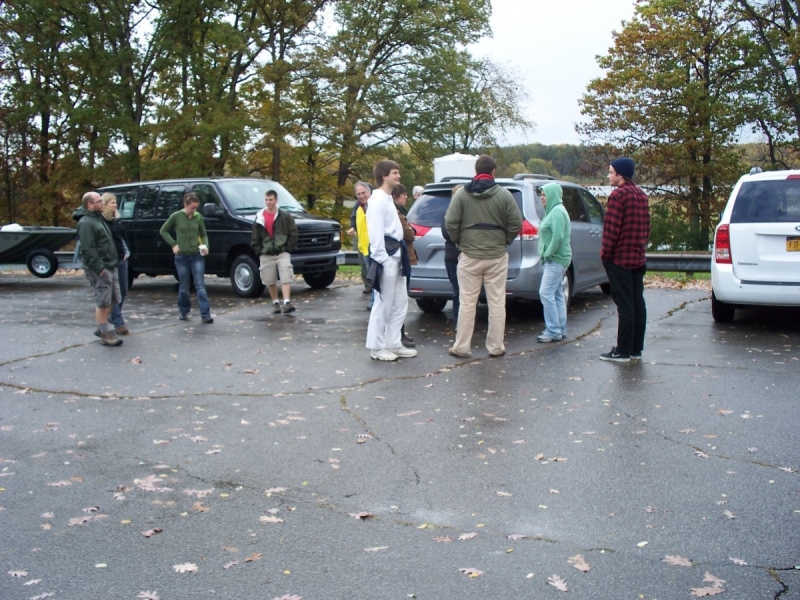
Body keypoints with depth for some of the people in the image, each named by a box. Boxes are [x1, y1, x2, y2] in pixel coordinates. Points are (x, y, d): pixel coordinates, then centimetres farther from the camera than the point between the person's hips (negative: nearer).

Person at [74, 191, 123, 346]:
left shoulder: (98, 218, 18)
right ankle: (105, 334, -1)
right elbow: (88, 249, -21)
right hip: (98, 269, -10)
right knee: (103, 301, -6)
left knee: (112, 299, 14)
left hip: (109, 266, 10)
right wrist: (99, 268, -24)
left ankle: (102, 328, 26)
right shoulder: (86, 223, -14)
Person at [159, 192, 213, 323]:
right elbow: (163, 231, 5)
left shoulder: (198, 217, -1)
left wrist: (205, 245, -7)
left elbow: (203, 234, 11)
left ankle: (206, 314, -6)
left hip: (197, 255, 1)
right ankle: (183, 312, 27)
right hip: (181, 256, -1)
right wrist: (173, 244, -4)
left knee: (200, 285, -4)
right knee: (184, 287, 10)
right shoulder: (176, 216, -6)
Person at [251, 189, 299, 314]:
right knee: (270, 281, 7)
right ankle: (275, 303, 21)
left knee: (286, 278, -14)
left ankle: (287, 302, -20)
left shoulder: (285, 216, 0)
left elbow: (293, 234, 0)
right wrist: (258, 252, 1)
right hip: (266, 255, 3)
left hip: (282, 253, -3)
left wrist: (288, 248, -7)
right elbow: (254, 238, 8)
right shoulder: (259, 218, 6)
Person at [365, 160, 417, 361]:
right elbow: (376, 232, -18)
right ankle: (376, 348, 5)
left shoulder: (388, 199, 19)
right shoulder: (378, 199, -11)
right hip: (386, 258, -10)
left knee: (400, 302, 13)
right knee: (383, 304, -4)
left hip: (395, 256, 10)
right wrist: (382, 259, -21)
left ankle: (393, 344, 20)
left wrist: (398, 256, 13)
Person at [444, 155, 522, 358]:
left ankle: (461, 347, 9)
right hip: (497, 256, 0)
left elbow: (450, 223, -6)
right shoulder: (504, 194, -2)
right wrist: (504, 241, 11)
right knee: (497, 302, 7)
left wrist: (460, 242, 9)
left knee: (467, 302, 5)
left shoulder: (462, 194, -2)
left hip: (469, 256, 0)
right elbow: (516, 223, -4)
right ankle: (496, 347, 11)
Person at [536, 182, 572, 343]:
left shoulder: (557, 212, -15)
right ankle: (561, 330, 17)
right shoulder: (553, 211, 17)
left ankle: (553, 331, -8)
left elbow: (558, 237, -25)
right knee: (557, 294, 12)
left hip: (555, 260, -11)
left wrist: (548, 254, -17)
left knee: (546, 293, -11)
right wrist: (546, 255, 13)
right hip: (554, 259, 11)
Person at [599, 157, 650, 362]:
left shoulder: (618, 195, -14)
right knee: (638, 303, 9)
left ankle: (622, 351, -2)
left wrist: (605, 253, -9)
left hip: (619, 258, -8)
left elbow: (611, 228, -18)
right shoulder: (641, 195, 13)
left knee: (625, 305, -6)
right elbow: (646, 227, 16)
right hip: (638, 258, 8)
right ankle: (636, 349, 15)